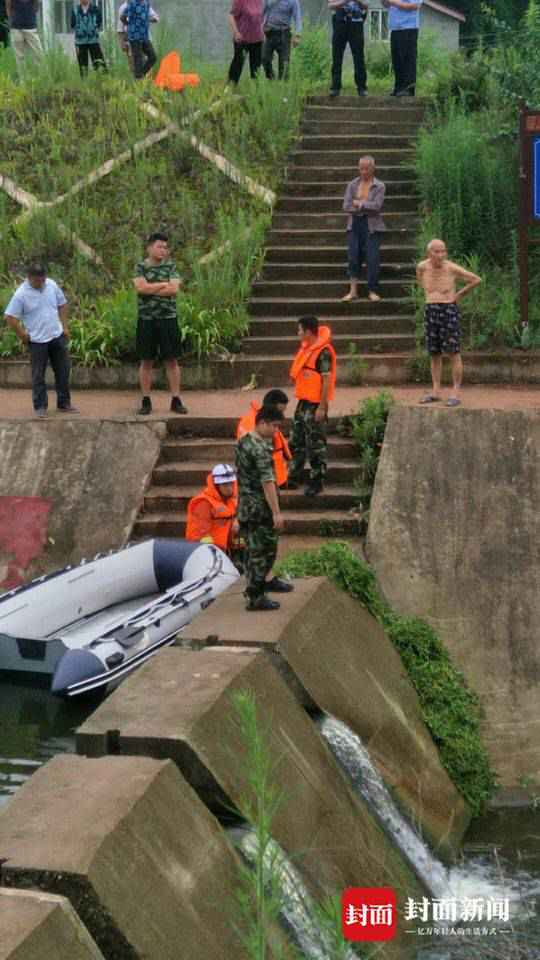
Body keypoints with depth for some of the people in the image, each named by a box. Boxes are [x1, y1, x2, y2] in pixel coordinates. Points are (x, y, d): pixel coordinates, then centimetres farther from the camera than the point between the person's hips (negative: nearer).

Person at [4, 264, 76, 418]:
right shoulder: (21, 294, -16)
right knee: (38, 375, 4)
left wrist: (65, 326, 7)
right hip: (37, 341, -4)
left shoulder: (52, 285, -2)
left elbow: (62, 305, 12)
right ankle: (40, 406, 15)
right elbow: (10, 318, -14)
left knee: (63, 372, 10)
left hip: (57, 336, 5)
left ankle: (64, 404, 22)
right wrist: (23, 336, -11)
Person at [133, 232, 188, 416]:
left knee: (171, 360, 2)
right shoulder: (140, 267, 2)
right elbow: (141, 287, -15)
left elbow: (174, 289, -9)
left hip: (168, 319, 1)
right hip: (147, 320, -1)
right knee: (146, 361, 5)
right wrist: (164, 284, -9)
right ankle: (146, 401, 11)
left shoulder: (170, 266, 5)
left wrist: (151, 289, -11)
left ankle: (176, 400, 6)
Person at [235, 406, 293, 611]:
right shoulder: (260, 448, -20)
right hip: (260, 508, -9)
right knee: (262, 550, -3)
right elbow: (267, 482, -24)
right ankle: (255, 597, -1)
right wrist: (277, 512, -23)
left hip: (245, 507, 9)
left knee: (253, 548, 20)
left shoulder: (242, 442, 10)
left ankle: (260, 582, 34)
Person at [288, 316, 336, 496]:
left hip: (316, 404, -10)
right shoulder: (306, 348, 10)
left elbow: (327, 380, -20)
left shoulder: (323, 352, -18)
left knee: (316, 444, -2)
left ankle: (317, 481, 6)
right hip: (303, 402, 10)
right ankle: (294, 476, 27)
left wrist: (322, 407, -20)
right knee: (297, 441, 16)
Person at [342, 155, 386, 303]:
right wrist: (366, 206, -8)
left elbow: (376, 206, -13)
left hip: (372, 226, -2)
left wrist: (358, 203, -8)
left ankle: (372, 291, 5)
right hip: (354, 225, 2)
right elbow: (346, 206, -1)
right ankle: (353, 291, 4)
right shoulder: (352, 185, 8)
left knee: (372, 259, -5)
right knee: (354, 256, -2)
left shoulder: (379, 186, 0)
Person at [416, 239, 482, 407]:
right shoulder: (422, 266, 0)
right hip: (430, 311, 4)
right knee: (434, 354, 9)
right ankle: (435, 392, 16)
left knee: (453, 354, -2)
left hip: (449, 311, -4)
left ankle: (456, 394, 1)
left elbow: (476, 280, 1)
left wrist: (459, 295, 3)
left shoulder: (452, 268, -11)